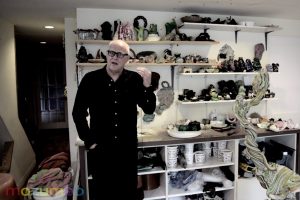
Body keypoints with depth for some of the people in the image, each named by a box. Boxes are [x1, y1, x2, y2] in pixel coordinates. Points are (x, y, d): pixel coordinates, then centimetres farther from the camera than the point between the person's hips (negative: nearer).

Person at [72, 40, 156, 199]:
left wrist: (147, 86, -21)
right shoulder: (90, 79, -5)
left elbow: (149, 109, -5)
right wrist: (89, 141, -3)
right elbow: (78, 113, 0)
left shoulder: (135, 79, -4)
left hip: (128, 148, 1)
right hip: (100, 149, -1)